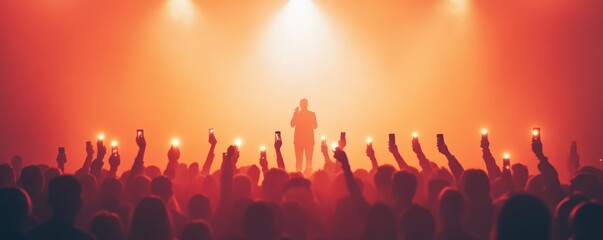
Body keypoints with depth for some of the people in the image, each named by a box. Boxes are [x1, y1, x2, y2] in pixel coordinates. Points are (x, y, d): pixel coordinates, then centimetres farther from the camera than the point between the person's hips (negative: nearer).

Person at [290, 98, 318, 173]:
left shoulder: (312, 114, 8)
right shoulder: (297, 114, 7)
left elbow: (315, 126, 2)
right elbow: (292, 124, -4)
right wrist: (295, 114, -10)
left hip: (309, 139, 0)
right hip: (298, 139, 0)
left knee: (309, 159, -4)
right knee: (299, 159, -5)